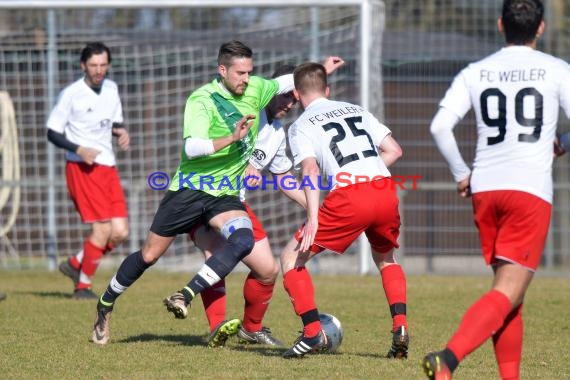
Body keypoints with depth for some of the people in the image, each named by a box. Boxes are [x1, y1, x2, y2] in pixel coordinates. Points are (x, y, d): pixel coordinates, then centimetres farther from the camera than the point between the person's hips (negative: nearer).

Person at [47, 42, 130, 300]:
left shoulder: (111, 89, 10)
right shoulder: (71, 94, -9)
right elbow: (52, 133, -6)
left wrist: (121, 132, 0)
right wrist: (79, 149, -20)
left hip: (108, 167, 7)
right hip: (82, 169, -7)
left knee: (120, 232, -1)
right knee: (103, 229, -13)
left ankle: (75, 264, 21)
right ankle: (82, 287, 3)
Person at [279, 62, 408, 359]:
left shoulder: (301, 126, 10)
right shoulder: (356, 110, 24)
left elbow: (311, 169, -6)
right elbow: (393, 150, 18)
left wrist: (313, 219, -13)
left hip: (349, 197, -5)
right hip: (385, 190, 5)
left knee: (291, 258, 9)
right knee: (385, 259, 31)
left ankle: (312, 332, -4)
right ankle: (400, 327, 10)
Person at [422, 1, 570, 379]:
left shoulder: (475, 72, 9)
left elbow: (440, 126, -1)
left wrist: (461, 174, 11)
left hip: (485, 190, 4)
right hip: (532, 191, -4)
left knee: (508, 288, 17)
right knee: (508, 293, -10)